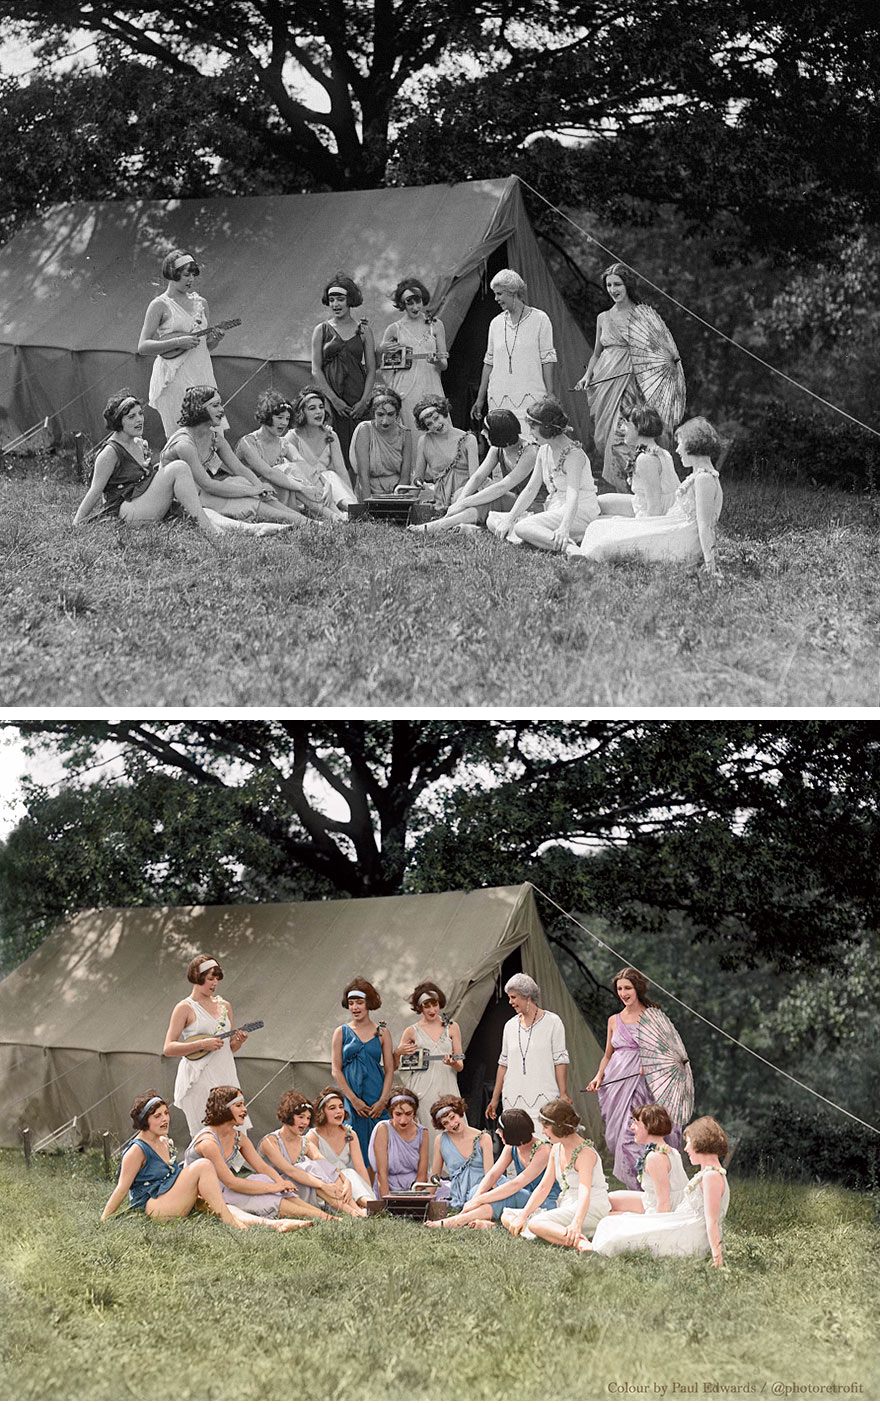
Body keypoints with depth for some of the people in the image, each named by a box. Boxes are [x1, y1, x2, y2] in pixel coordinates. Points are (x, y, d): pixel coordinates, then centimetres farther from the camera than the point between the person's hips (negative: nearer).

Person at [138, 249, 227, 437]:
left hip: (202, 377, 6)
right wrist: (178, 342, -18)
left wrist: (214, 340, 0)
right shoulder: (160, 305, -3)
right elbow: (142, 347, -9)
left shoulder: (200, 303, 14)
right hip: (174, 379, -6)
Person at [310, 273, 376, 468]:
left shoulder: (363, 330, 9)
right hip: (329, 397, 0)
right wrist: (334, 399, -8)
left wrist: (364, 400, -6)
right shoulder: (321, 330, 8)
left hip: (357, 399, 0)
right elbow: (316, 370, 2)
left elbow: (371, 370, 7)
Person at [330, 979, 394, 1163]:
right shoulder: (341, 1032, 6)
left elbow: (389, 1070, 5)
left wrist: (383, 1101, -8)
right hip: (351, 1101, -1)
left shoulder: (382, 1033, 8)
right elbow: (335, 1070, 1)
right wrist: (354, 1100, -9)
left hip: (377, 1102, 1)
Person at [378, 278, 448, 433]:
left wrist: (438, 362, -10)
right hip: (405, 393, -1)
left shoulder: (435, 325, 9)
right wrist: (381, 351, -6)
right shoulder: (394, 329, 5)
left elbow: (444, 365, 12)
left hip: (431, 389, 1)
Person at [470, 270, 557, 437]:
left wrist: (550, 395, -7)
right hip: (499, 399, 4)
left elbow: (547, 360, -1)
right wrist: (480, 398, 16)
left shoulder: (539, 319, 0)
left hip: (530, 397, -4)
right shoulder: (496, 323, 12)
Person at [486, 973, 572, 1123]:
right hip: (513, 1098, 4)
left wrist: (563, 1094, -9)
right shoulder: (510, 1025, 14)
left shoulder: (552, 1022, 0)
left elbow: (560, 1060, -3)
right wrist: (495, 1099, 16)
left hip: (543, 1097, -4)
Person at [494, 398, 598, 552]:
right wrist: (510, 519, 1)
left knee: (522, 528, -26)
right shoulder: (544, 451, 8)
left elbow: (573, 494, -31)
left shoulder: (573, 454, -18)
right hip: (555, 509, 10)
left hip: (580, 513, -10)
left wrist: (564, 528, -47)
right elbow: (530, 489, 11)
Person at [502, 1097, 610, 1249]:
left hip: (590, 1209, -9)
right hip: (566, 1207, 9)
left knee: (536, 1223, -36)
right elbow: (543, 1187, 10)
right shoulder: (557, 1149, 9)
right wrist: (522, 1216, -1)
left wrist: (576, 1224, -48)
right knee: (507, 1216, 3)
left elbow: (585, 1192, -32)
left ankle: (580, 1243, -49)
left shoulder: (585, 1153, -17)